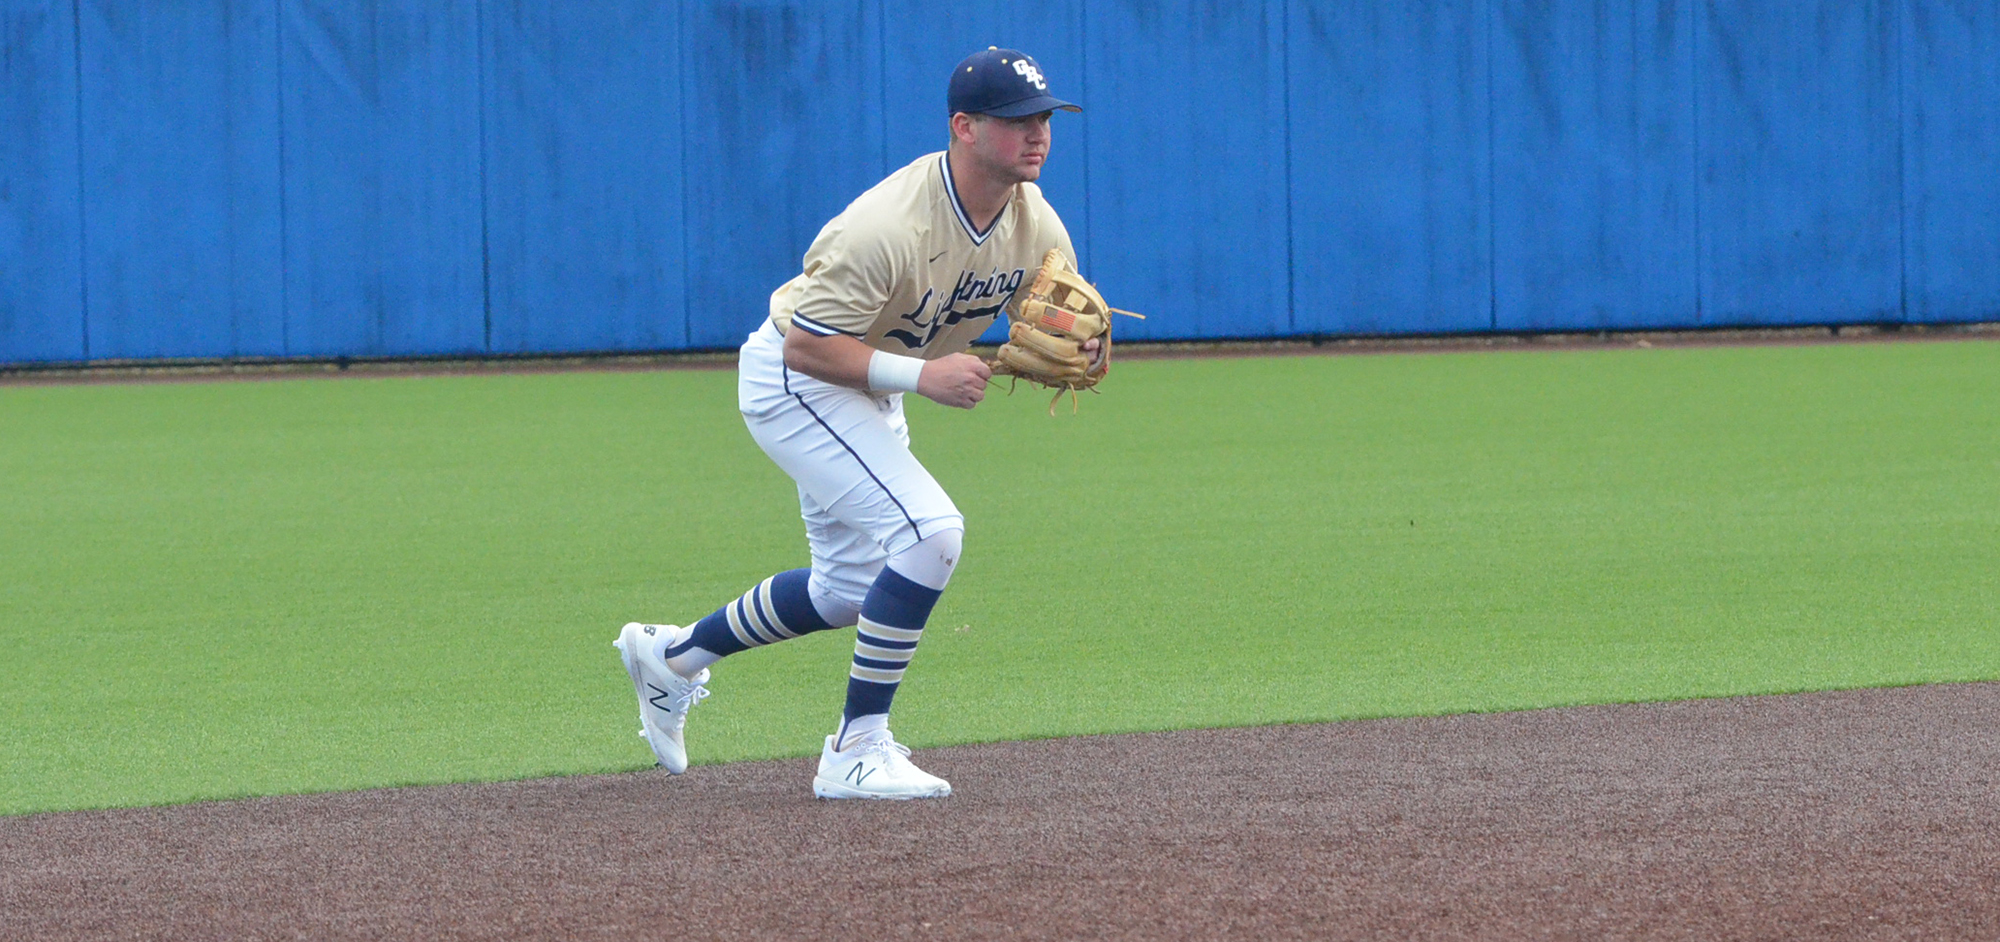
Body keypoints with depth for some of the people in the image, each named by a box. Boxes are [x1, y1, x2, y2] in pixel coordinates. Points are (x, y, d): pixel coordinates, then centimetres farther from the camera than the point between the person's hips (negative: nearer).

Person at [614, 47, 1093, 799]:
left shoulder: (1039, 230, -10)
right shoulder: (888, 227, -34)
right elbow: (807, 345, -30)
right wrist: (921, 375, -39)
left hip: (867, 391, 9)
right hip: (789, 379, -9)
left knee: (852, 587, 19)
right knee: (929, 532, -24)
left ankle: (673, 654, 39)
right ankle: (856, 750, -17)